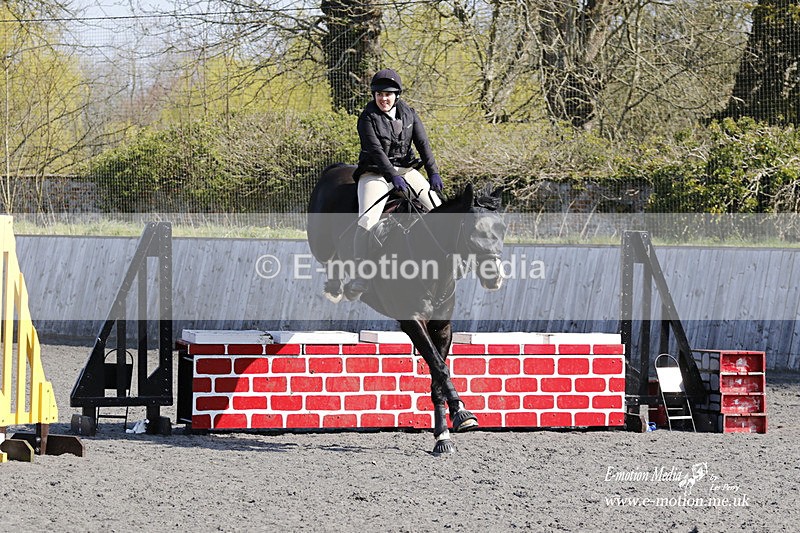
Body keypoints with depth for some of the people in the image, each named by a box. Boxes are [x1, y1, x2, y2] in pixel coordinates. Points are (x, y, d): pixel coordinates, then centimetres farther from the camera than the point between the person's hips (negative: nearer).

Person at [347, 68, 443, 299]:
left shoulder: (409, 114, 4)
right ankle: (360, 275, -17)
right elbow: (376, 150, -20)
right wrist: (393, 177, -32)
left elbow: (423, 144, -2)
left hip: (406, 169, 4)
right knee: (367, 219, -24)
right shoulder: (368, 118, -10)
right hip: (375, 173, -4)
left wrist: (433, 173, -15)